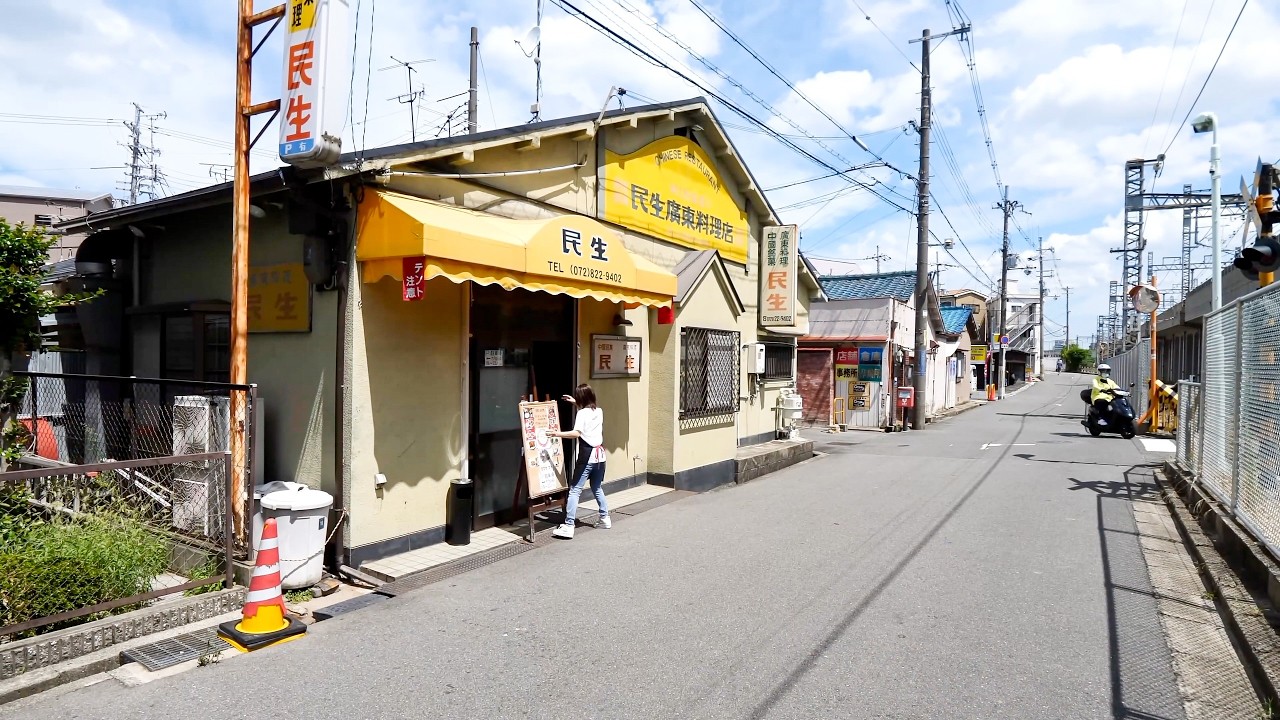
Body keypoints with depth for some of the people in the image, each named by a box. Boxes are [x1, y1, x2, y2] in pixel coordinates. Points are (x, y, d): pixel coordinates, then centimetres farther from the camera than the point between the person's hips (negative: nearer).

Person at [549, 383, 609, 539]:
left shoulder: (582, 413, -10)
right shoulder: (599, 411, 9)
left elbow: (576, 433, -25)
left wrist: (558, 433, -24)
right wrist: (575, 403, 34)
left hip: (587, 455, -7)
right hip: (599, 454, 7)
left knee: (575, 491, -6)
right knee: (597, 488, 23)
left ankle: (568, 526, -11)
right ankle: (605, 519, 27)